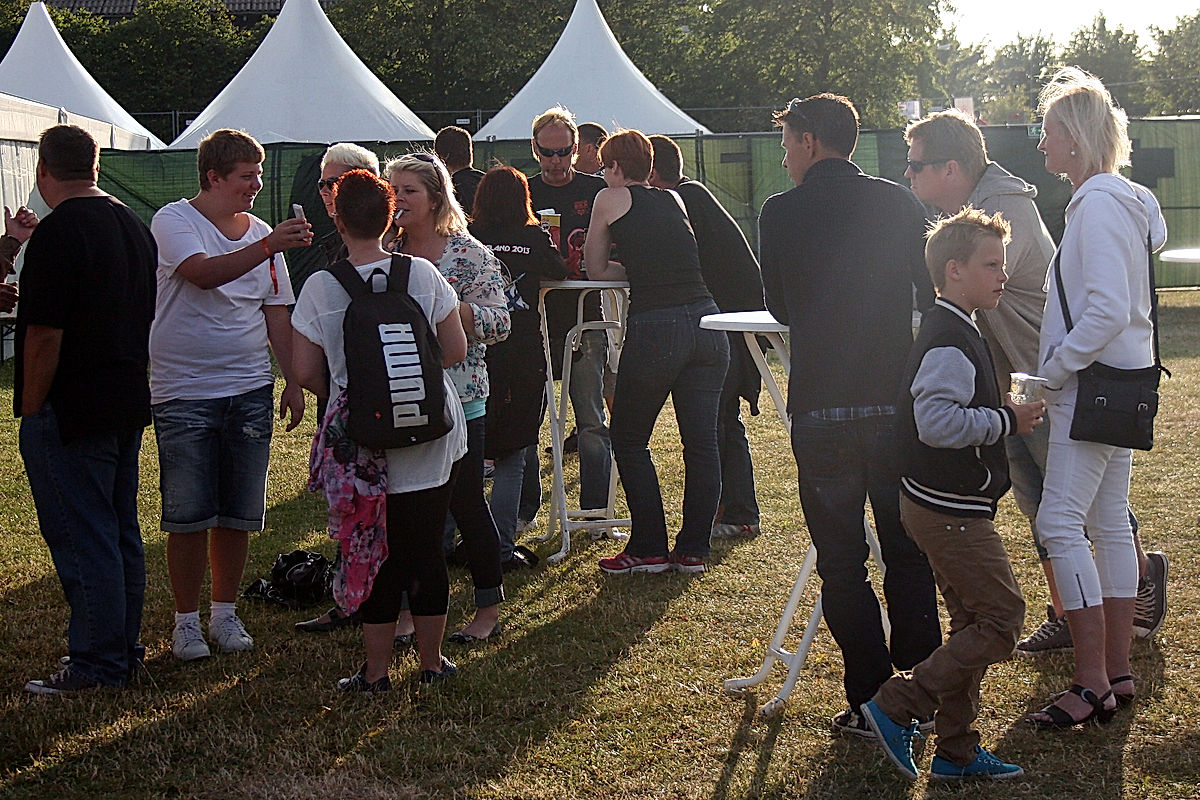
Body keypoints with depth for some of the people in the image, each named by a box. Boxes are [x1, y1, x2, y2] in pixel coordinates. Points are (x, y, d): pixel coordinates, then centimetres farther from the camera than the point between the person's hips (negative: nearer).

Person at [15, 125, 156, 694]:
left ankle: (97, 664, 2)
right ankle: (124, 650, 24)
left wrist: (30, 409, -9)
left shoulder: (57, 232, -18)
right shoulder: (134, 226, 9)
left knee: (82, 539, -2)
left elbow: (44, 334, -21)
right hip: (128, 402, 9)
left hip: (69, 410, -9)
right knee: (121, 533, 15)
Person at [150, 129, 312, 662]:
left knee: (239, 515, 7)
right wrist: (268, 247, -36)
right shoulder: (174, 222, -6)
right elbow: (204, 273, -26)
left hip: (250, 392, 5)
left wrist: (293, 381, 11)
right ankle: (187, 619, 11)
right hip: (184, 393, -4)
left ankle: (225, 612, 21)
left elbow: (276, 314, 15)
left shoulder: (261, 234, 10)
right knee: (188, 516, -2)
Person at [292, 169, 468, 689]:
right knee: (427, 548, 10)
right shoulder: (422, 273, -5)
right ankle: (431, 661, 19)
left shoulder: (320, 287, -8)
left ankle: (376, 670, 12)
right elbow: (456, 350, 2)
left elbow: (306, 373, -4)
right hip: (429, 437, 1)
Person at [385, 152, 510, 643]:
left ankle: (489, 609, 15)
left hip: (456, 398, -5)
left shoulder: (468, 254, -7)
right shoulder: (386, 251, 8)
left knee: (465, 502, 2)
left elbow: (499, 324, -12)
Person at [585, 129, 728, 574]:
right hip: (706, 321, 5)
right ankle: (694, 550, 13)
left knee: (629, 440, 10)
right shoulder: (673, 200, 19)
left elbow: (596, 271, 14)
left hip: (654, 329, -5)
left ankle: (649, 550, 9)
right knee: (701, 441, 8)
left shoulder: (611, 199, 7)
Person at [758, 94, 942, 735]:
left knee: (840, 562, 6)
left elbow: (780, 307, 9)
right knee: (909, 553, 13)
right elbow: (933, 294, 9)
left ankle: (870, 700, 6)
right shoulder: (899, 204, 1)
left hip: (820, 406, -2)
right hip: (896, 403, 2)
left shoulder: (781, 213, -4)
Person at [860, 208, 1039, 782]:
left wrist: (998, 410, 13)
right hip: (951, 511, -11)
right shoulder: (950, 340, -20)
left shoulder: (951, 330, 14)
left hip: (940, 505, 11)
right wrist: (1006, 421, -18)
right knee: (1001, 619, -7)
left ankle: (957, 752, 20)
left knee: (973, 622, 14)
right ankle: (895, 708, -5)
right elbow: (937, 422, -29)